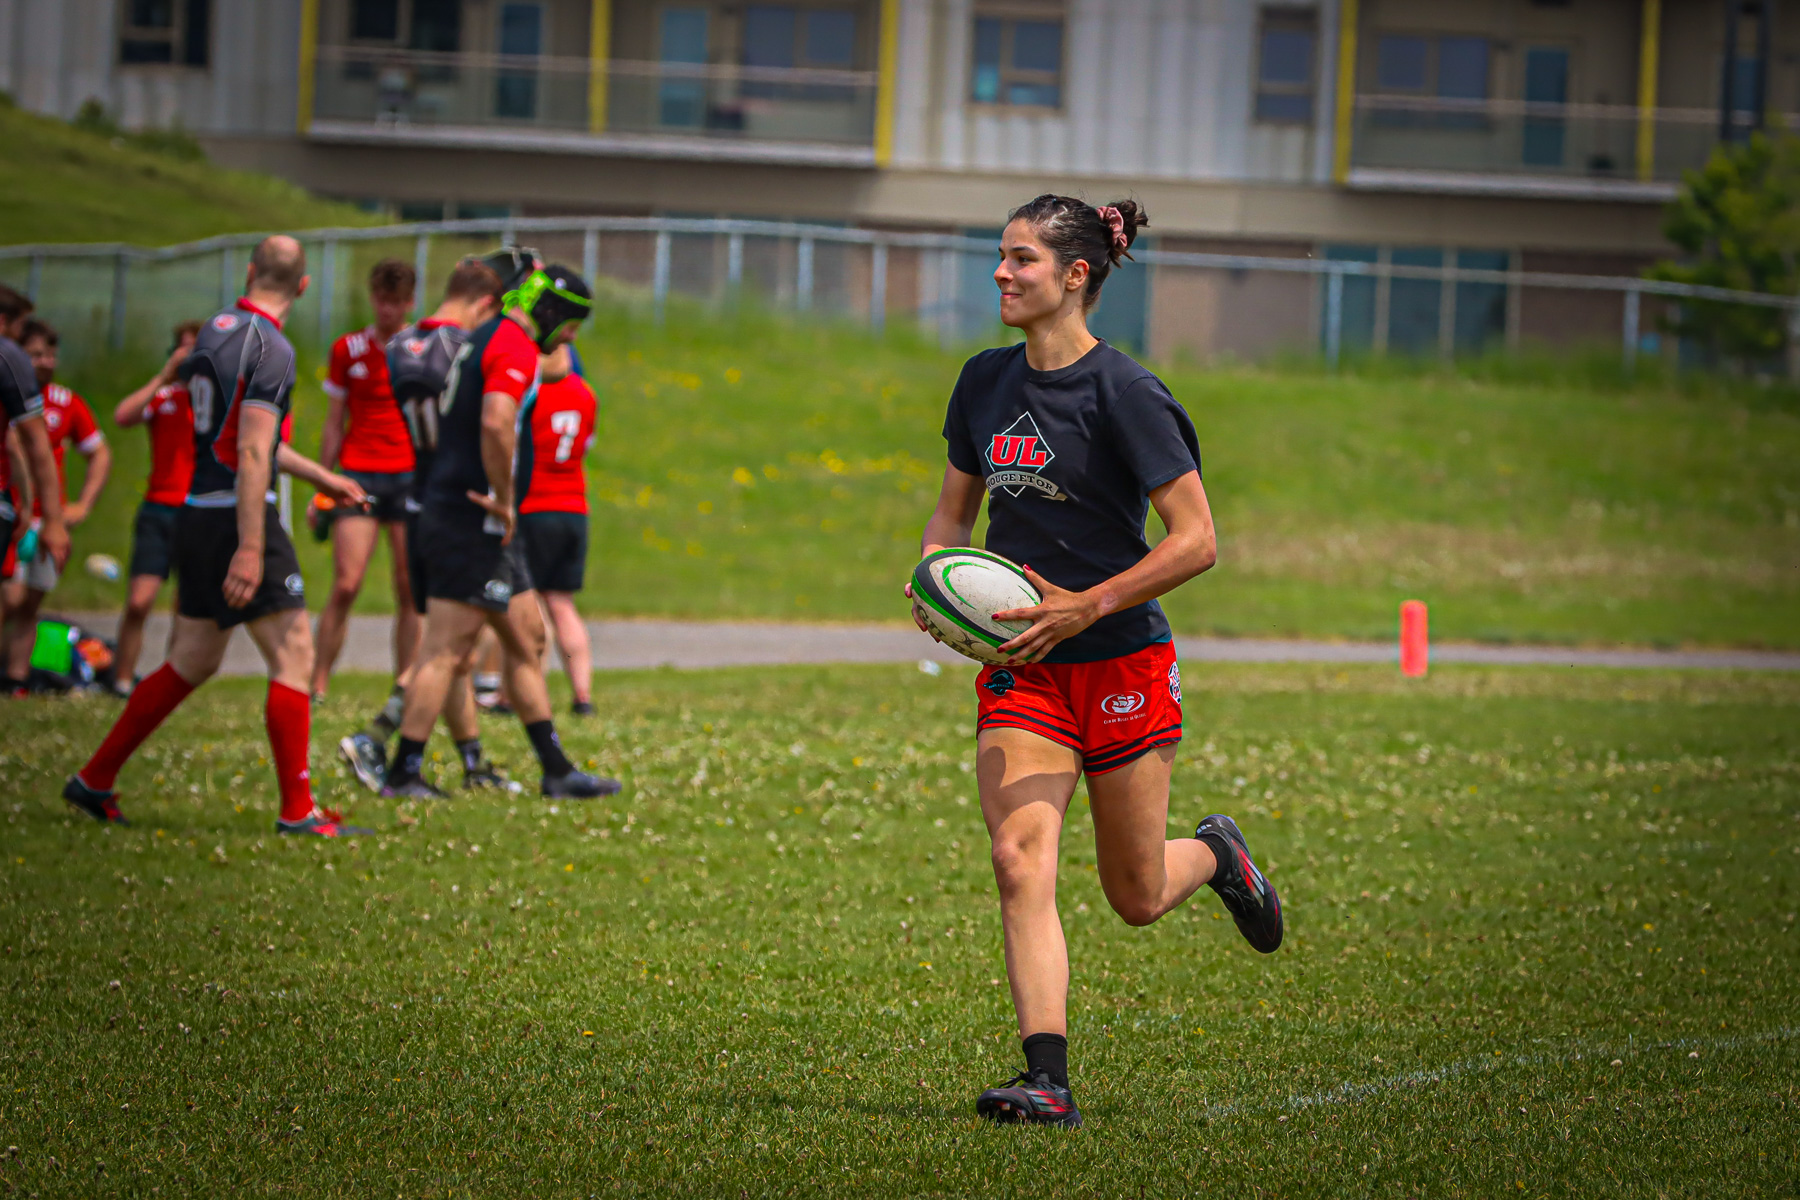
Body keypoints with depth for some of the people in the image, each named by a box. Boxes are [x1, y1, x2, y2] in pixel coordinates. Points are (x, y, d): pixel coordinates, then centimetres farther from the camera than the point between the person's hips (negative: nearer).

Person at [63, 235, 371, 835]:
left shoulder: (213, 332, 13)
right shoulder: (270, 348, -15)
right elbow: (253, 454, -22)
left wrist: (322, 477, 34)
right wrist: (250, 549, -24)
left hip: (197, 513, 9)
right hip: (240, 517, -9)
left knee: (193, 661, 17)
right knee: (293, 656, -3)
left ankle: (95, 780, 20)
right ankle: (297, 809, -4)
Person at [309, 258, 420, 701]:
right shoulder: (347, 350, 8)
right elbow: (334, 425, 13)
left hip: (411, 477, 0)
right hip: (358, 476, 0)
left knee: (410, 591, -2)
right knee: (345, 585, -11)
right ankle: (318, 686, -8)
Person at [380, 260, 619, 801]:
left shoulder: (485, 341, 19)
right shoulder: (515, 347, -13)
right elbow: (496, 422, -29)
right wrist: (503, 500, -19)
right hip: (472, 526, -11)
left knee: (526, 641, 13)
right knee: (447, 651, -7)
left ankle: (556, 770, 17)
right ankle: (403, 773, -4)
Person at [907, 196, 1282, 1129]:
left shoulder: (1124, 394, -14)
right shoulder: (985, 383, 6)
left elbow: (1195, 542, -15)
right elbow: (955, 506, 21)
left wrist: (1086, 605, -22)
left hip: (1122, 666, -5)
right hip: (1019, 667, 5)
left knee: (1136, 899, 7)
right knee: (1019, 861, -16)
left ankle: (1216, 853, 42)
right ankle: (1046, 1080, -19)